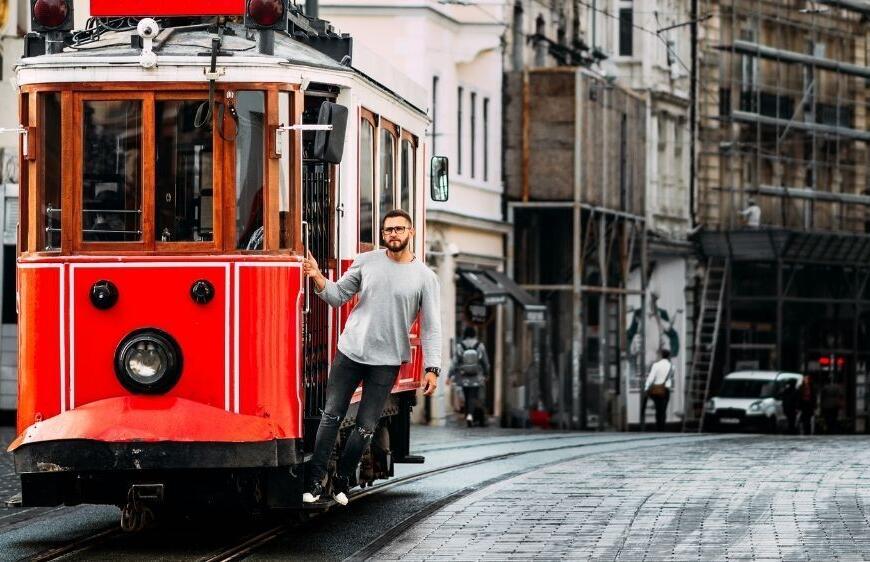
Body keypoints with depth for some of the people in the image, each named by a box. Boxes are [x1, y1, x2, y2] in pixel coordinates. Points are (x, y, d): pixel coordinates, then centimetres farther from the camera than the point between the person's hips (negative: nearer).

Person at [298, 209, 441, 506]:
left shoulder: (425, 277, -2)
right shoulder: (366, 262, 3)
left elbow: (431, 327, -2)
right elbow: (338, 295, 8)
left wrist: (432, 368, -8)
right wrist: (317, 278, -11)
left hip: (386, 362, -1)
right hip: (350, 352, 1)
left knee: (366, 427, 1)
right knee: (331, 416, 0)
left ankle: (342, 481, 17)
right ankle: (314, 481, 5)